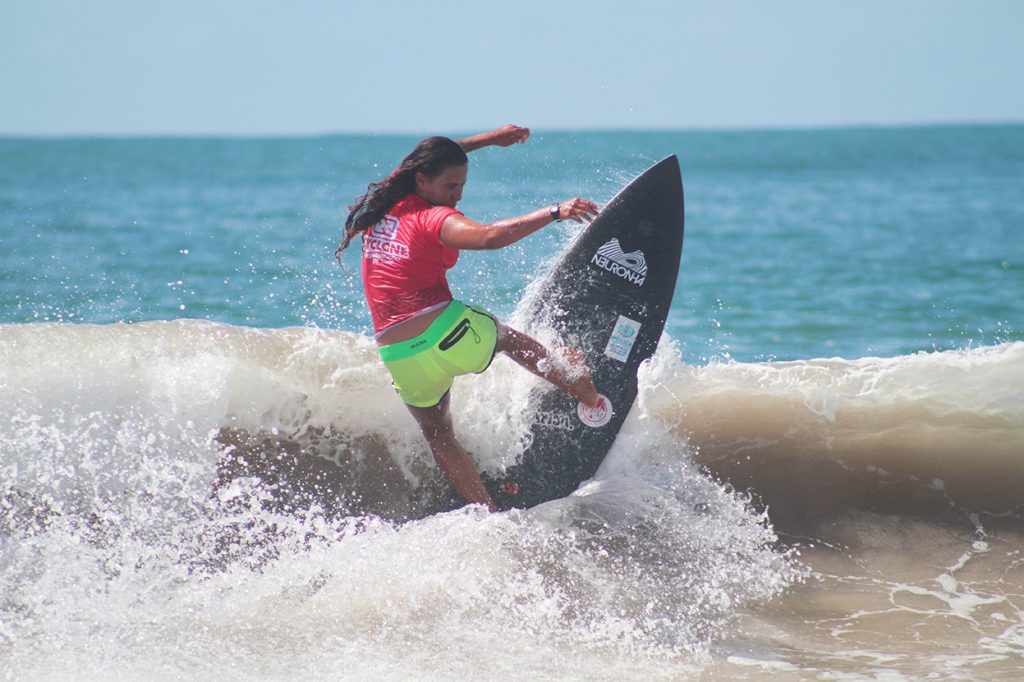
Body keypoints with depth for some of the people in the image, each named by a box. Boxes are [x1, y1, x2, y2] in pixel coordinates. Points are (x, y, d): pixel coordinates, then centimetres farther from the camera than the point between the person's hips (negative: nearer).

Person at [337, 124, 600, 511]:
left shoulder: (380, 205, 11)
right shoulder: (433, 219, -11)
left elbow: (432, 157, 30)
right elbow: (489, 236, -32)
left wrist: (488, 139, 37)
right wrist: (553, 213, -35)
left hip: (400, 359, 5)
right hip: (448, 336, -5)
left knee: (438, 436, 23)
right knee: (506, 336, 29)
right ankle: (583, 388, 31)